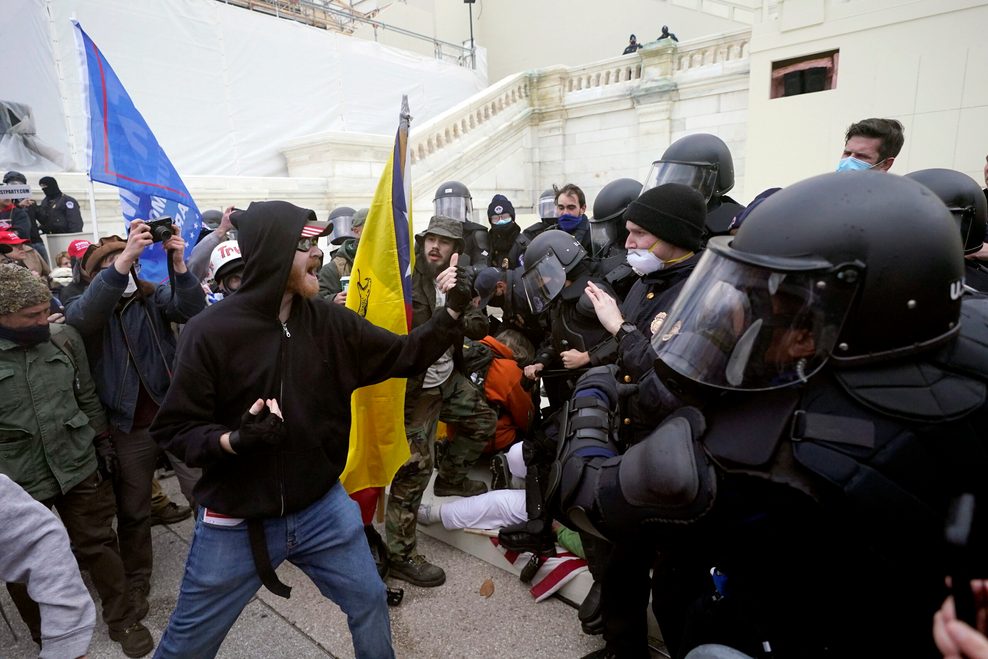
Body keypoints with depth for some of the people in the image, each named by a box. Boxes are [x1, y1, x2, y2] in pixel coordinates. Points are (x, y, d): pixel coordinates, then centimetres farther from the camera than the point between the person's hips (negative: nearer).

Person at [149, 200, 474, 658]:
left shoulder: (330, 321, -6)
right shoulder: (211, 332, -17)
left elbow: (403, 354, 0)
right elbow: (173, 429, -13)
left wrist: (452, 312, -10)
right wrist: (233, 440, -31)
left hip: (322, 507, 3)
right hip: (236, 521, -3)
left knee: (369, 602, 19)